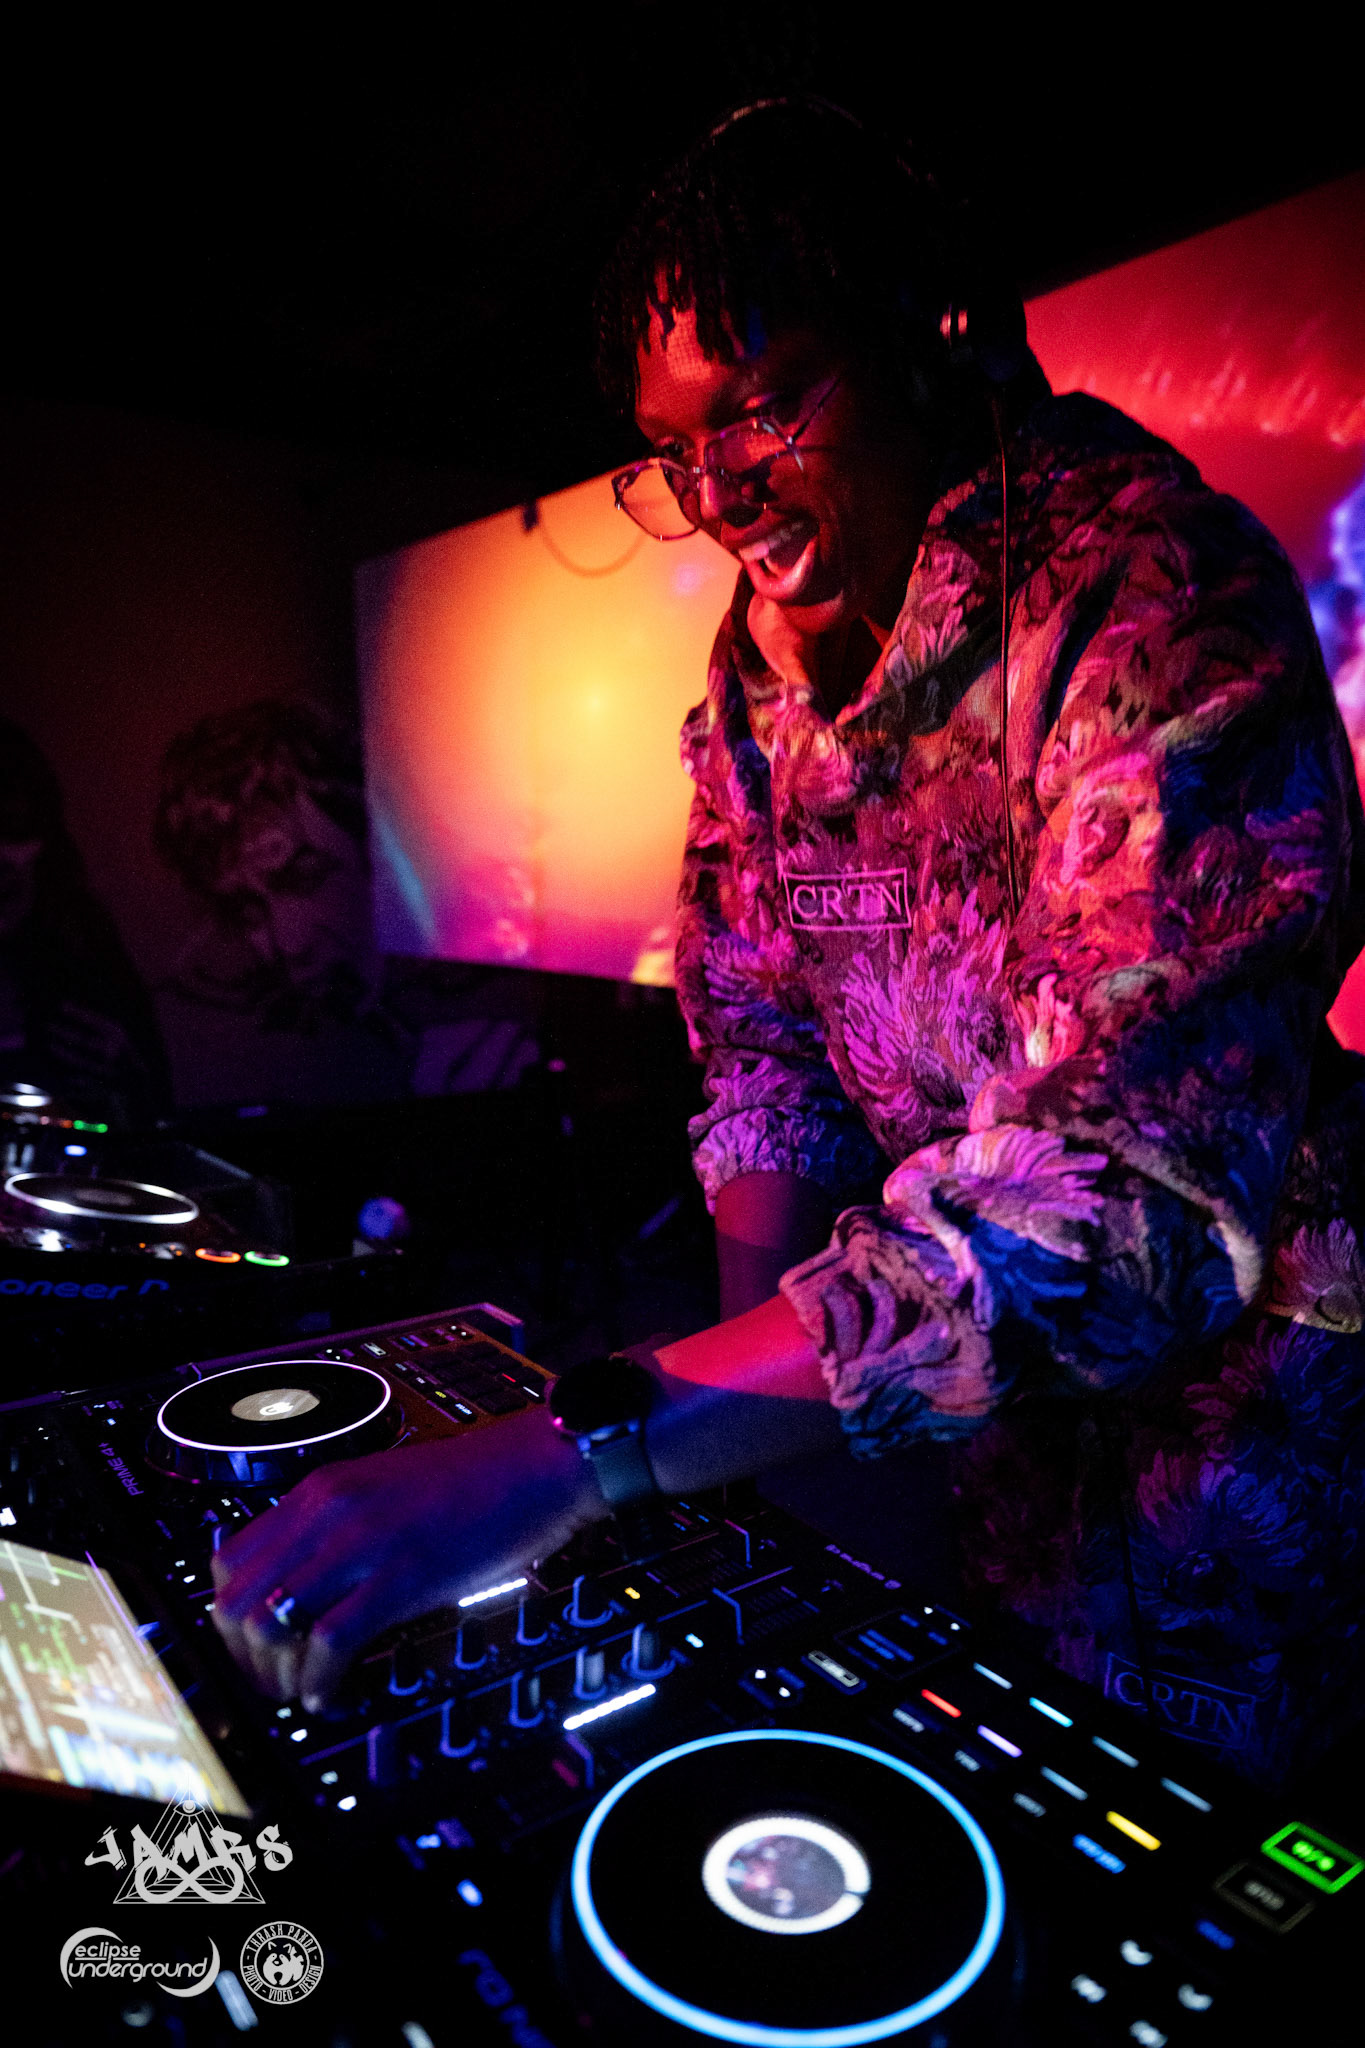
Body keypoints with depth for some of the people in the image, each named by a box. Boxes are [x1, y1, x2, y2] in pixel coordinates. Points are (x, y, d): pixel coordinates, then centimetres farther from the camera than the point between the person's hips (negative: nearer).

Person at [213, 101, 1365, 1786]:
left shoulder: (1157, 601, -26)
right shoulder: (765, 656, -2)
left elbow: (1127, 1191, -37)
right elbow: (762, 1041, 3)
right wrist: (746, 1364, -9)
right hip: (1004, 1405, 6)